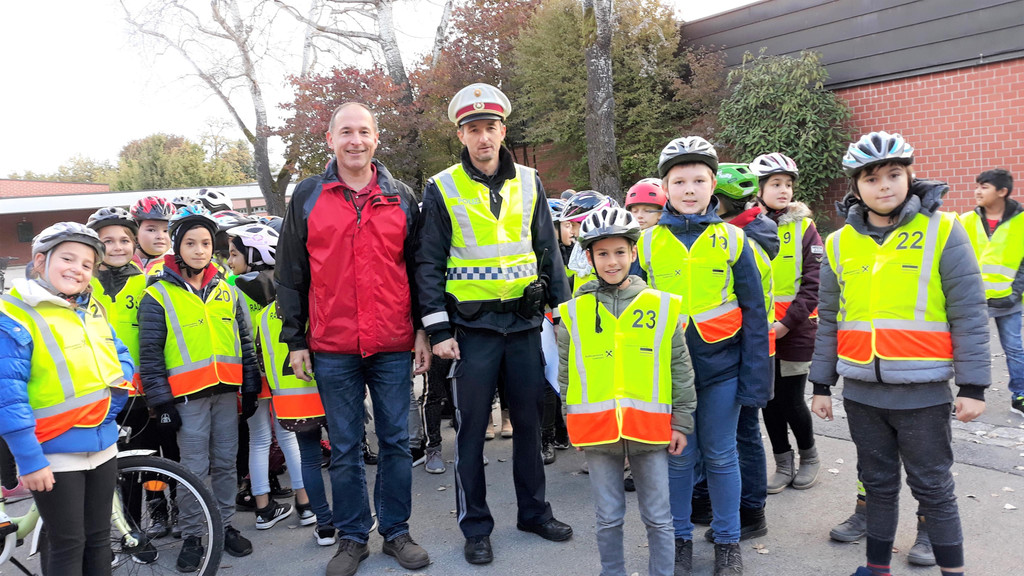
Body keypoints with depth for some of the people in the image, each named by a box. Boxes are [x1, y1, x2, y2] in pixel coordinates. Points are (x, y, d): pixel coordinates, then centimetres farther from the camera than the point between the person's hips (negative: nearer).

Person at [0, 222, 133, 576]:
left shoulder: (92, 312, 9)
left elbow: (121, 357, 19)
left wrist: (117, 387, -4)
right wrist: (29, 459, -19)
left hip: (104, 446, 6)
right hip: (54, 454, -6)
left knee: (98, 539, 17)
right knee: (67, 546, 4)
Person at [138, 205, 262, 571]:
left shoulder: (226, 291, 10)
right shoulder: (158, 295, -2)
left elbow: (245, 343, 14)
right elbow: (150, 354, -4)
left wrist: (250, 389, 10)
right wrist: (161, 403, -8)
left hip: (226, 392, 4)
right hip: (187, 397, -4)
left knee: (225, 463, 11)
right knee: (194, 469, 1)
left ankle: (225, 526, 25)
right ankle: (191, 537, 16)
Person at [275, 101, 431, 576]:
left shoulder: (401, 198, 7)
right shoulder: (307, 197, 5)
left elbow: (418, 269, 9)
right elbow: (290, 274, 6)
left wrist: (423, 331, 4)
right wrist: (295, 340, 2)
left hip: (393, 346, 1)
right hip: (332, 349, 0)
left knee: (395, 442, 9)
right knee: (344, 447, 9)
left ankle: (396, 531, 24)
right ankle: (352, 537, 24)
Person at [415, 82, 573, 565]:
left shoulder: (529, 183, 7)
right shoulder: (441, 190, -2)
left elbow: (548, 251, 11)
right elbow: (429, 265, -3)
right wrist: (438, 331, -8)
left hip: (525, 321, 3)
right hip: (472, 326, -3)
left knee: (529, 421, 12)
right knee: (472, 428, 5)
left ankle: (534, 511, 30)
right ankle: (475, 528, 19)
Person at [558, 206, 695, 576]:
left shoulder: (662, 306, 0)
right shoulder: (574, 312, 2)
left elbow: (681, 369, 4)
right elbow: (566, 374, 8)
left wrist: (681, 421, 4)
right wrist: (573, 423, 7)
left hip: (649, 427, 0)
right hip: (597, 429, 1)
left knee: (658, 518, 10)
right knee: (608, 518, 13)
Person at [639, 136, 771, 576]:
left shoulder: (732, 240, -1)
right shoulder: (647, 243, 1)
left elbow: (754, 313, 0)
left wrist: (755, 377, -3)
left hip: (721, 367, 0)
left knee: (721, 456, 11)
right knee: (677, 457, 10)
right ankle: (679, 539, 28)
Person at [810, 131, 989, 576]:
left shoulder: (942, 231, -4)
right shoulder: (839, 243, 5)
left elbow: (968, 315, -5)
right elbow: (828, 321, 10)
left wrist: (973, 386, -7)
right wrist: (822, 384, 10)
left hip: (923, 390, -3)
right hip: (861, 390, 3)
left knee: (933, 487, 8)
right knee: (878, 484, 16)